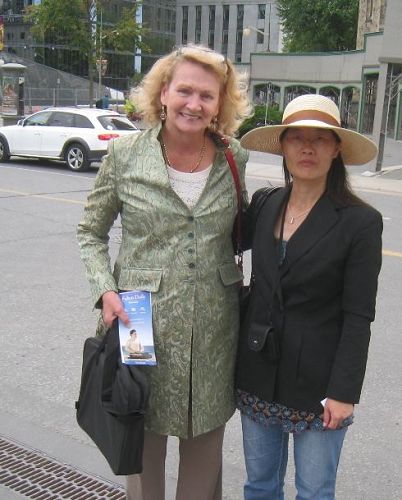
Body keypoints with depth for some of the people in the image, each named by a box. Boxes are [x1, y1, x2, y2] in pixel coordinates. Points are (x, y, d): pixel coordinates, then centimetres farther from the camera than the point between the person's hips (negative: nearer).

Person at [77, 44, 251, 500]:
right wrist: (105, 289, -9)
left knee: (205, 448, 15)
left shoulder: (234, 159, 1)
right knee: (144, 444, 12)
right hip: (145, 325, -2)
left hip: (215, 330, 2)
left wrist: (245, 284, 6)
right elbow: (91, 231, 4)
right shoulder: (125, 155, -5)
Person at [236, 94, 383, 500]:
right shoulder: (263, 206, 1)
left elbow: (358, 318, -12)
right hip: (258, 376, 4)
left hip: (317, 384, -4)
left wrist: (344, 392, -13)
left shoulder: (360, 221, -12)